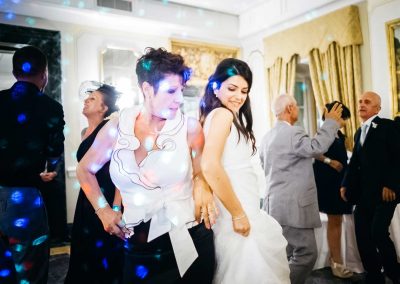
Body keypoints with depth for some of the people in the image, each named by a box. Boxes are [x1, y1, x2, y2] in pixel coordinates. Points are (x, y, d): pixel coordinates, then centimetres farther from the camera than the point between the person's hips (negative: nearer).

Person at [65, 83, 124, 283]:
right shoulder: (85, 132, 11)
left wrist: (116, 208, -26)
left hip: (106, 198, -8)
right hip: (87, 198, 8)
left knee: (103, 252, 5)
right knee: (84, 250, 18)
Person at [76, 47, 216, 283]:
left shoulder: (190, 128, -7)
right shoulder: (117, 128, -4)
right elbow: (85, 170, 13)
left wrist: (201, 188, -14)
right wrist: (103, 211, 5)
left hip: (188, 243, -1)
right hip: (136, 247, 2)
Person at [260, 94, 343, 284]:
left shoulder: (267, 136, 14)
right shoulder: (292, 133, -16)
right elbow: (317, 147, -30)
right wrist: (331, 122, -18)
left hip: (277, 204, 10)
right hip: (292, 206, -10)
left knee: (285, 254, 18)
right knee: (307, 252, -1)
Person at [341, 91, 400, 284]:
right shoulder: (359, 132, 18)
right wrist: (346, 184, 3)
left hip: (384, 192, -6)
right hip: (363, 194, 7)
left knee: (378, 232, -14)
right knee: (362, 236, 5)